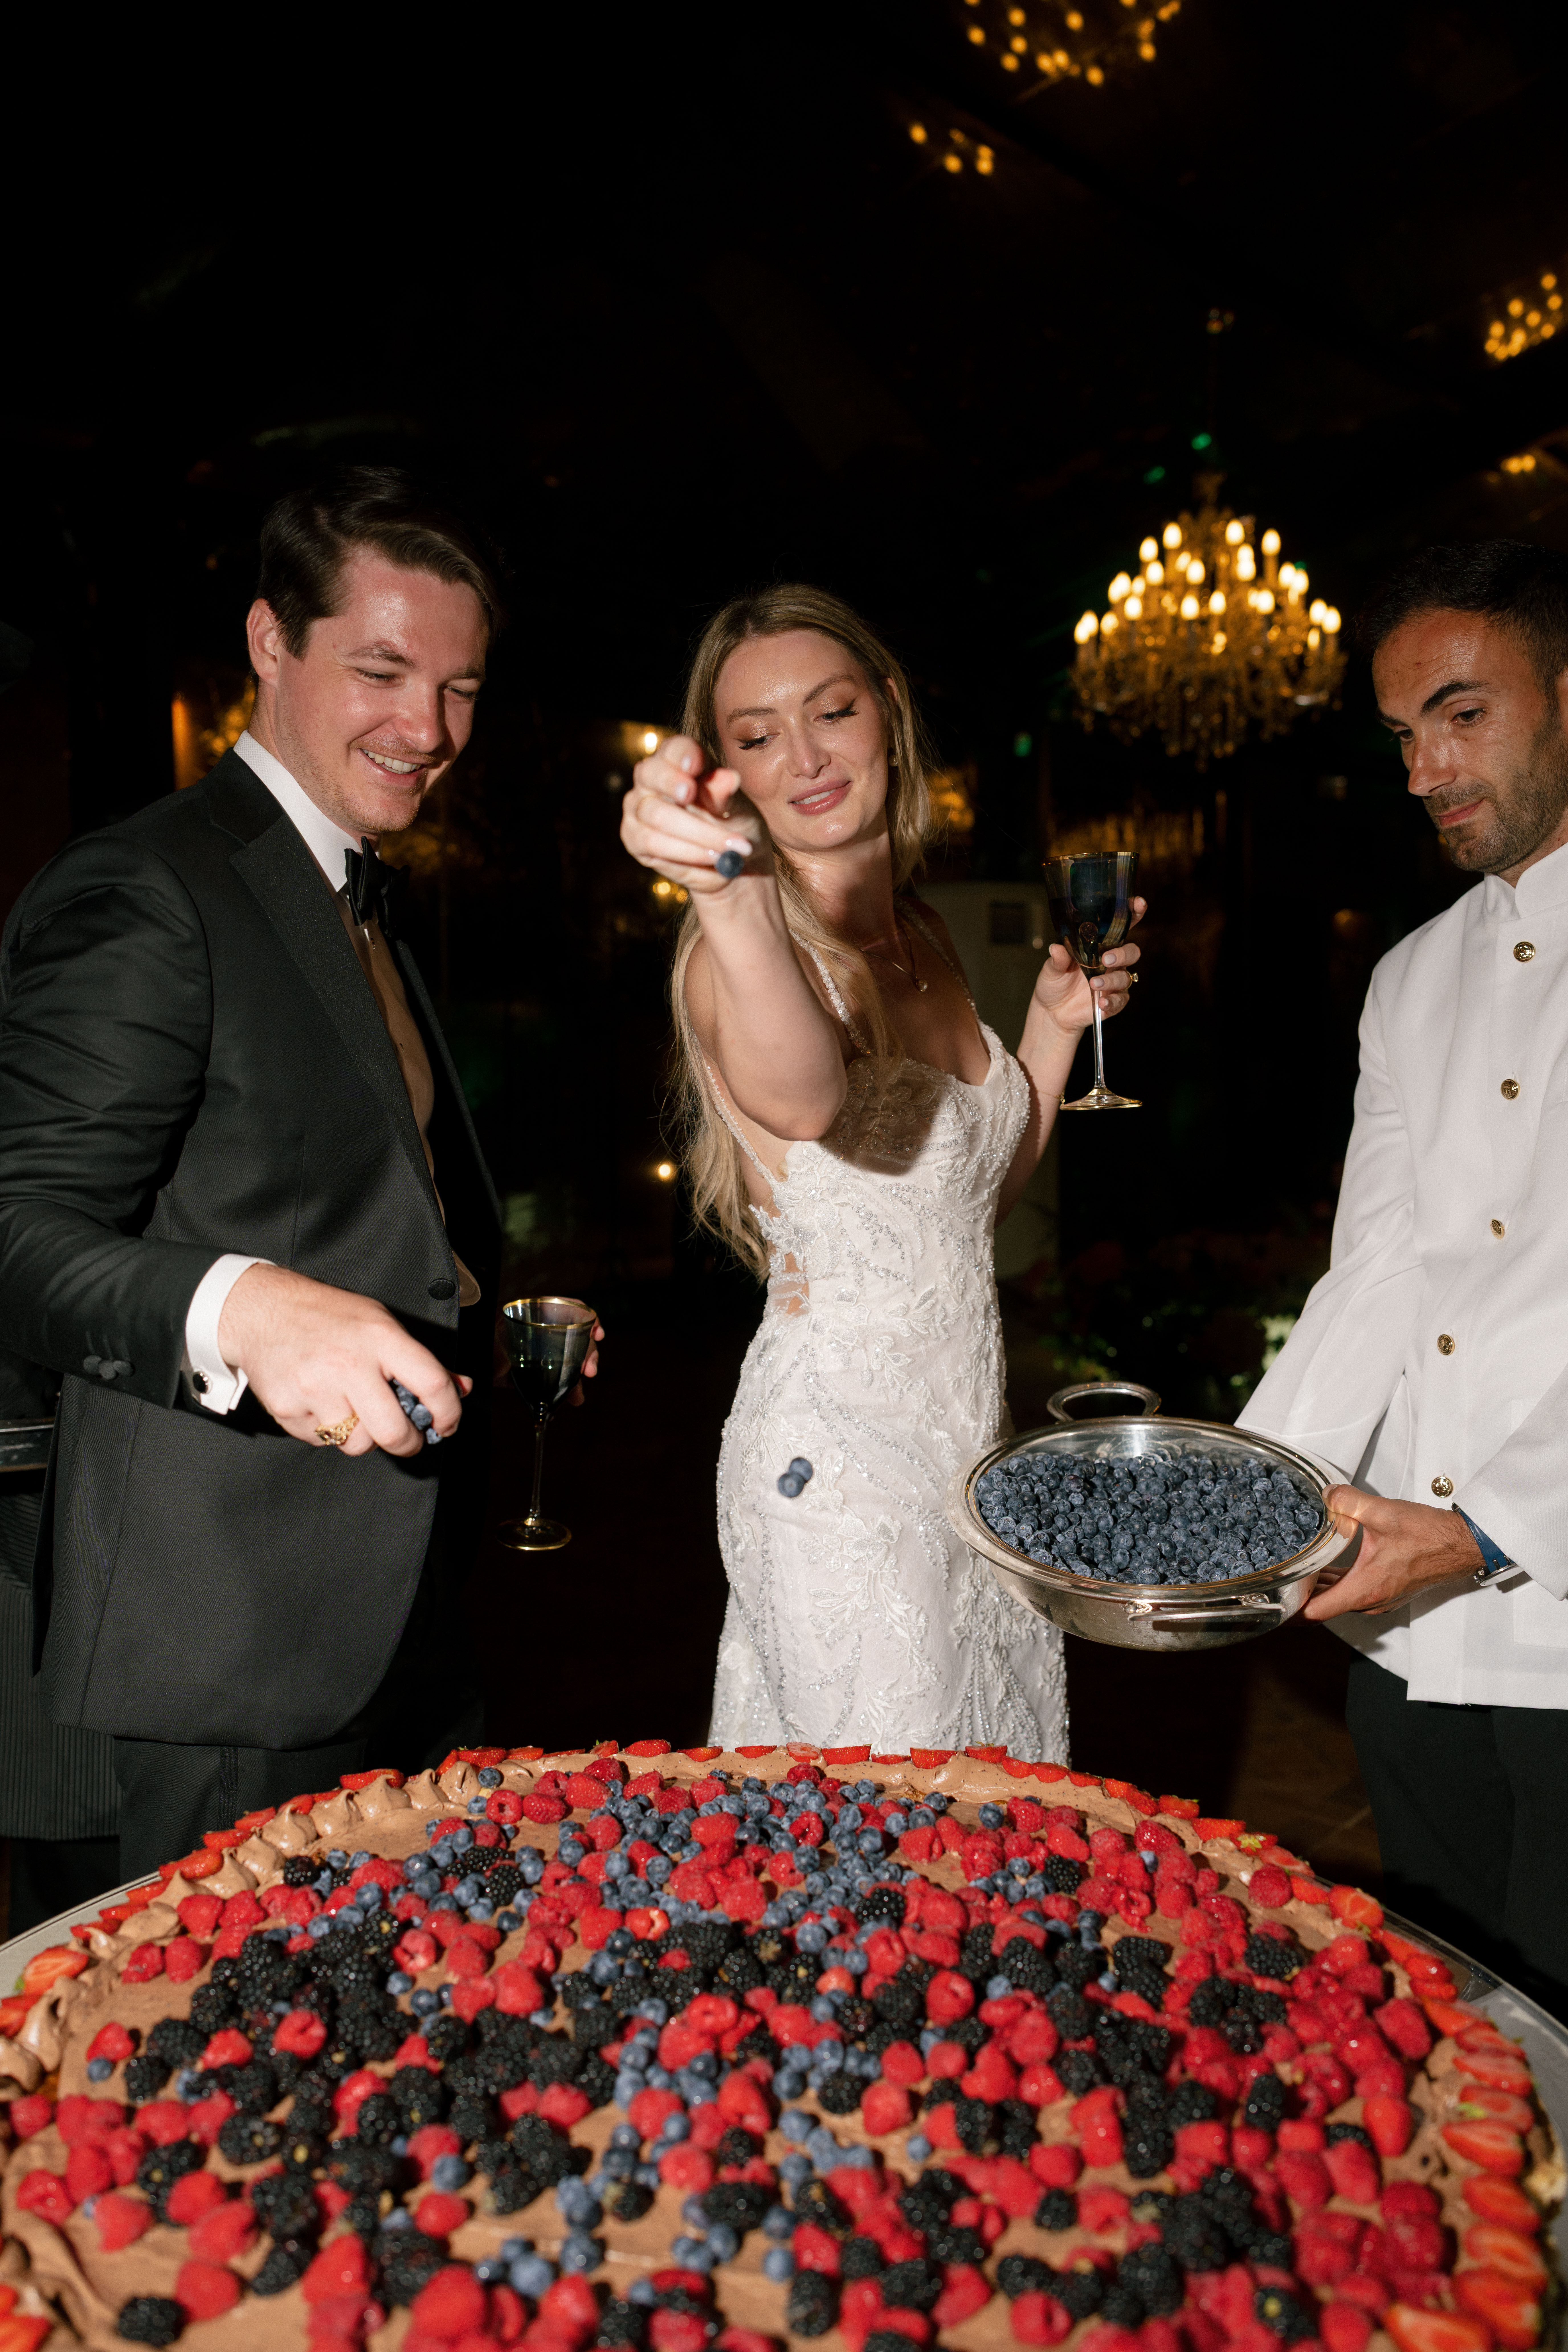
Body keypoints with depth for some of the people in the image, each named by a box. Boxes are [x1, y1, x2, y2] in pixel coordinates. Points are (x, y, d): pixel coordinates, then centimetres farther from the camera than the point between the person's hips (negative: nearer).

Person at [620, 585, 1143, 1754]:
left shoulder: (924, 936, 6)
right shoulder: (743, 947, -16)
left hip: (964, 1443, 7)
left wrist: (1056, 1022, 4)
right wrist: (731, 898, -59)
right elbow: (797, 1101, -42)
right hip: (841, 1468, -7)